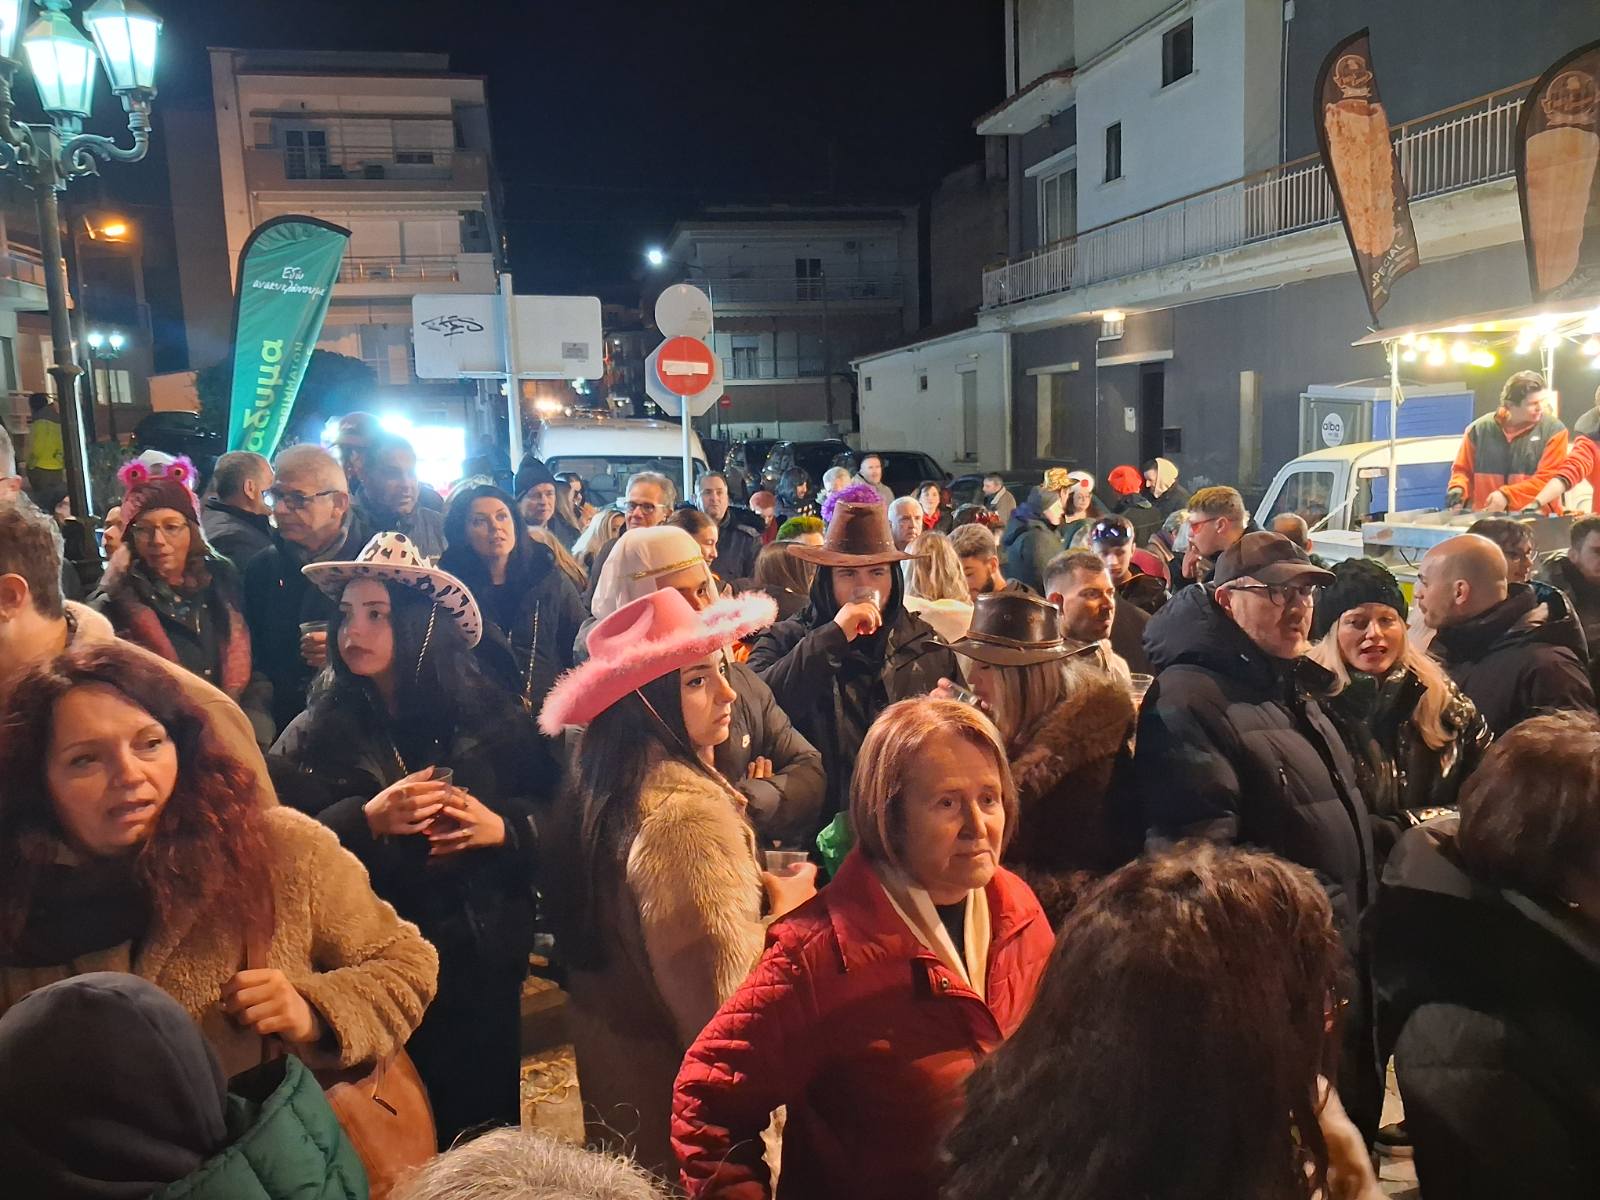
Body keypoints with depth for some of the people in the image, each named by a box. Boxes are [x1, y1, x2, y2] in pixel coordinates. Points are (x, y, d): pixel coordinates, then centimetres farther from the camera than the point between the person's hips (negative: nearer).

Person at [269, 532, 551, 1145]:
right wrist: (365, 821, -22)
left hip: (482, 962, 1)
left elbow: (553, 806, 0)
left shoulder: (488, 715, -2)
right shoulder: (315, 733, -3)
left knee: (484, 1124, 16)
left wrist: (503, 826, -18)